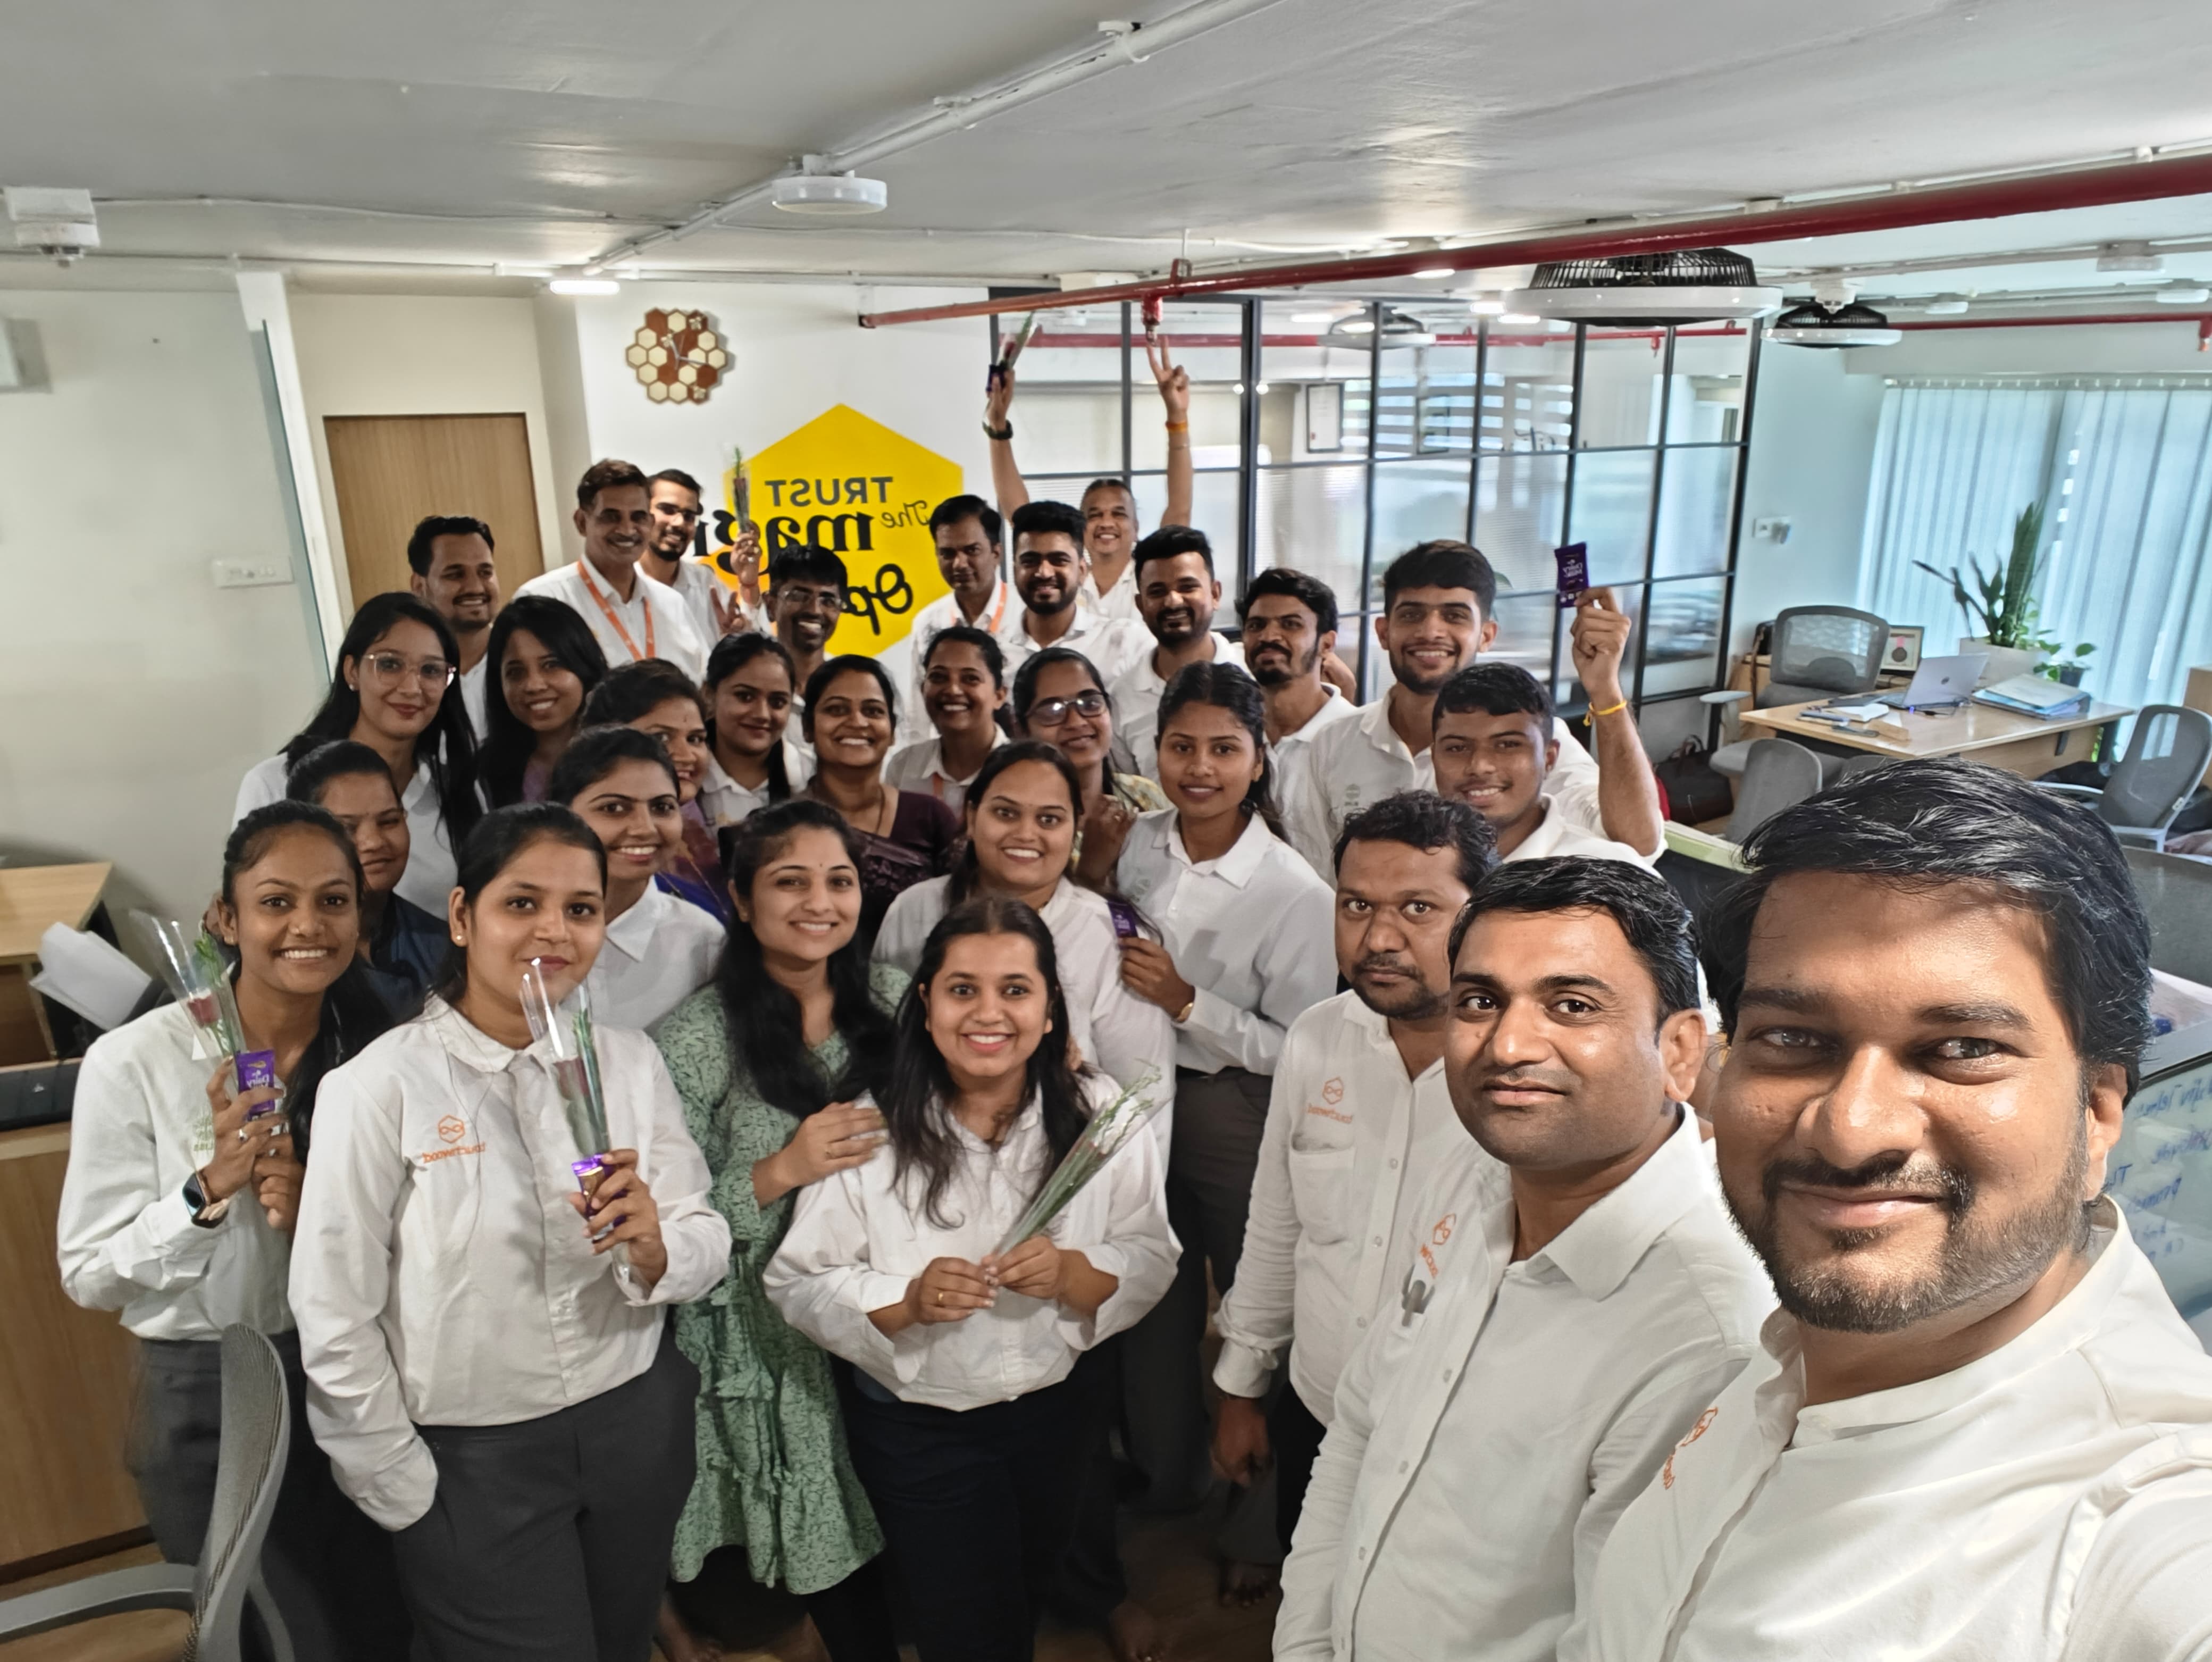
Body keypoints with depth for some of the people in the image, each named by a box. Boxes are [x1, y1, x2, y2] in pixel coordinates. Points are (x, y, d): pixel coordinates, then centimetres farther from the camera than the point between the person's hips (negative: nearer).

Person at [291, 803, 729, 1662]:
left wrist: (653, 1245, -25)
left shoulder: (630, 1060, -5)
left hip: (638, 1424, 4)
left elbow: (708, 1248, -4)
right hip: (475, 1460, -3)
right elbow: (335, 1324, -11)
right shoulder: (380, 1087, -16)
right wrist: (410, 1499, -5)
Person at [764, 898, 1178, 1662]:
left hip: (1055, 1410, 4)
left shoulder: (1100, 1114, -14)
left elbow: (1152, 1260, -10)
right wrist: (907, 1302, -31)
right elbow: (798, 1283, -15)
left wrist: (1073, 1273, -30)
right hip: (917, 1431, -3)